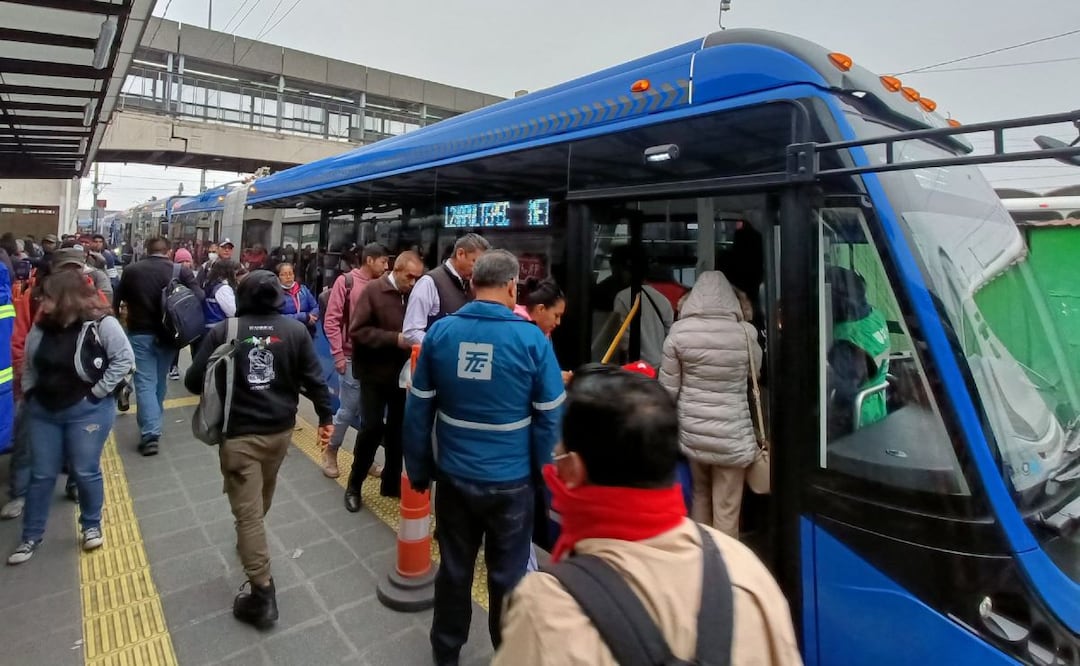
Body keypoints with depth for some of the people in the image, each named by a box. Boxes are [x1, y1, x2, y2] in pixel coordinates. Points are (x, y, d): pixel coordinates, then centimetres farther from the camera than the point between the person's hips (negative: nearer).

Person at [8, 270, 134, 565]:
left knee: (86, 472, 4)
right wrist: (30, 393, 5)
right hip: (43, 411, 5)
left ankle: (92, 526, 26)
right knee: (41, 475, 13)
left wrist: (97, 392, -16)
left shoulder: (100, 324, -15)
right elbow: (29, 365, 16)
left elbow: (124, 359, -17)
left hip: (86, 411, -5)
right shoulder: (41, 327, 2)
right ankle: (31, 537, 28)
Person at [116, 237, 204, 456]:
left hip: (139, 332, -1)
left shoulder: (131, 270, -2)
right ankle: (153, 426, 33)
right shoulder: (180, 271, -6)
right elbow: (199, 297, -13)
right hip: (167, 333, 1)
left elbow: (118, 299, 7)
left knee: (145, 382, -2)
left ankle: (150, 433, -12)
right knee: (159, 380, 17)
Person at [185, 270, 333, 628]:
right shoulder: (296, 330, -3)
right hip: (280, 429, 3)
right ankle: (250, 542, 51)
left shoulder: (222, 331, -7)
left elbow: (194, 382, -4)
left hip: (238, 433, -3)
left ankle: (263, 594, 3)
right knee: (261, 499, 27)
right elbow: (313, 379, -3)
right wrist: (325, 416, 5)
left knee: (247, 511, 1)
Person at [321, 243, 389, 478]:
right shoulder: (345, 282, -5)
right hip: (352, 358, -4)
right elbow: (331, 320, -7)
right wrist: (338, 354, -11)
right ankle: (330, 453, 23)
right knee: (348, 410, 2)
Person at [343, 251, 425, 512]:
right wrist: (394, 339, -22)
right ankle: (354, 484, 18)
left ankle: (392, 482, 27)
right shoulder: (373, 290, -10)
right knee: (372, 427, -3)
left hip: (402, 372, 4)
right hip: (375, 372, -4)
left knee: (398, 429, 11)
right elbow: (357, 330, -16)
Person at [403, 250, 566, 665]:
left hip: (454, 477, 3)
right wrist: (544, 476, 3)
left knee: (453, 570, 21)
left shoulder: (440, 332, -8)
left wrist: (419, 469, 9)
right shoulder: (531, 339, -14)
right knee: (508, 575, 17)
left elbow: (418, 409, -2)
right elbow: (550, 418, -10)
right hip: (511, 481, -2)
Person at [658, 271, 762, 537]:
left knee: (700, 495, 24)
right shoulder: (745, 332, -11)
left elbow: (668, 388, -4)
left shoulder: (679, 332, -10)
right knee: (727, 509, 9)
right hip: (731, 433, -2)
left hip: (692, 429, 3)